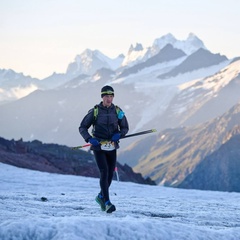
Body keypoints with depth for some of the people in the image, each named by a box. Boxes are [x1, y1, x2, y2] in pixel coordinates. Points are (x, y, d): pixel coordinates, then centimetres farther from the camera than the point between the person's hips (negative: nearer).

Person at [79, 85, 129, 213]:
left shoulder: (118, 111, 3)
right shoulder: (95, 111, -5)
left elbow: (125, 128, 12)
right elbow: (82, 128, -1)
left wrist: (119, 134, -10)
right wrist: (89, 139, -17)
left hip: (112, 147, 4)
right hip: (98, 146, -4)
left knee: (110, 174, 8)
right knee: (104, 172, -16)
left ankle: (101, 196, 33)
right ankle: (107, 203, -18)